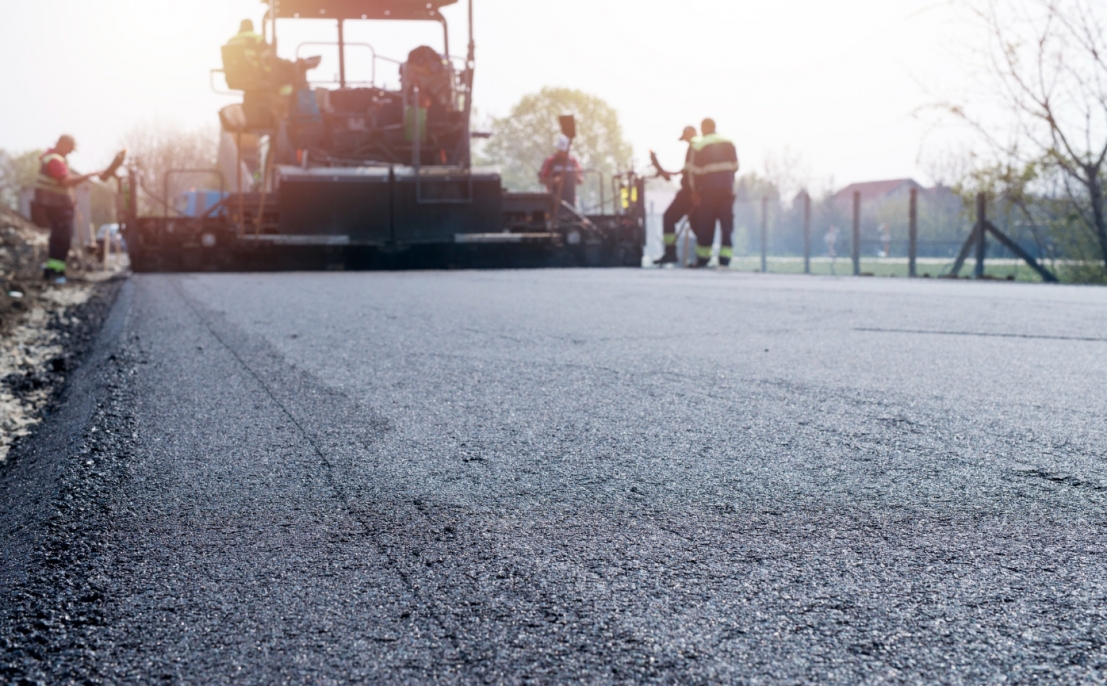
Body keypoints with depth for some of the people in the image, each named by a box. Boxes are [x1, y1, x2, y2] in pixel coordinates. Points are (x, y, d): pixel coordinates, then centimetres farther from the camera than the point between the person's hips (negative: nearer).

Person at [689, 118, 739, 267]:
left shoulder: (698, 145, -3)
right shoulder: (729, 143, 7)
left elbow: (696, 171, -5)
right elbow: (735, 166, 9)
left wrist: (695, 190, 2)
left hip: (708, 189, -3)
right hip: (727, 188, 3)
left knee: (705, 224, 4)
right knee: (727, 223, 3)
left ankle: (703, 258, 6)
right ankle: (725, 259, -3)